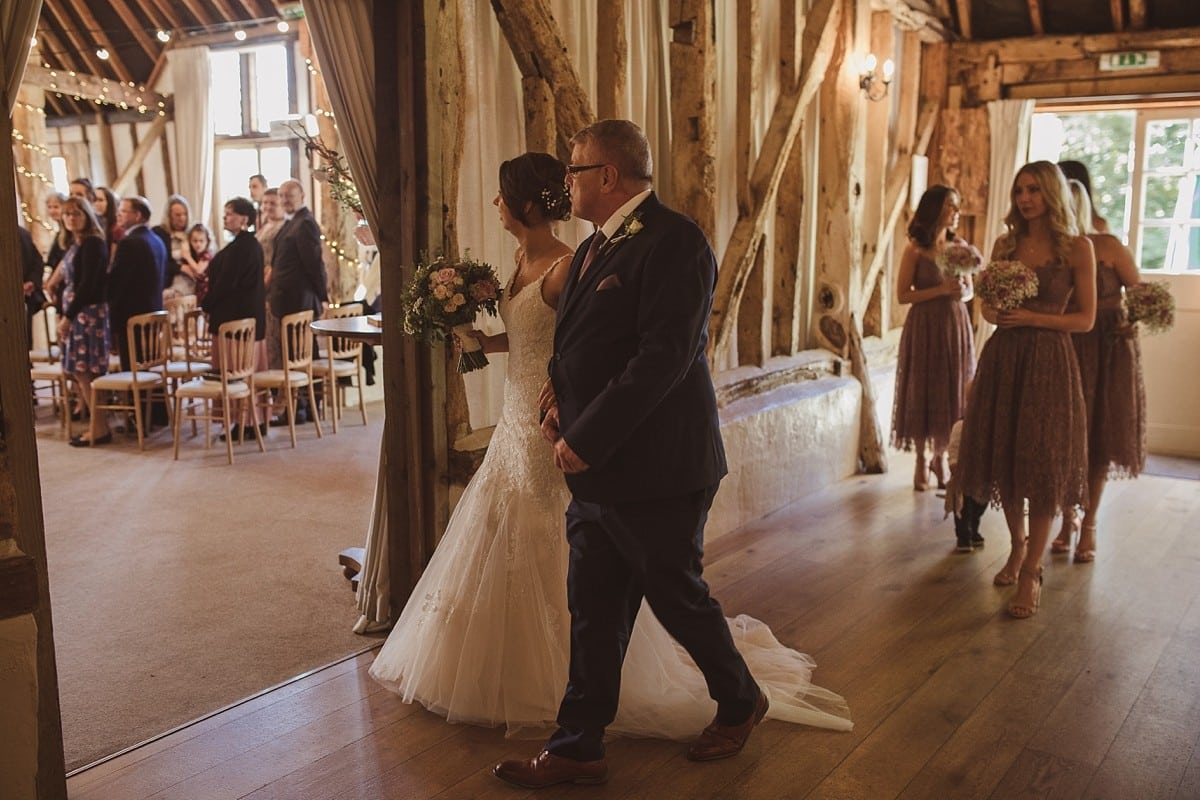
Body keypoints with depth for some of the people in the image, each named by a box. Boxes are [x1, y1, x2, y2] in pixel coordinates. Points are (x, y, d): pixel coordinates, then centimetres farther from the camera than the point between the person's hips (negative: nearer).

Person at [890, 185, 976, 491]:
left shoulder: (959, 246, 7)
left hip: (956, 327, 4)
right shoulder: (915, 249, -6)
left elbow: (970, 288, 14)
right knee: (923, 394, 2)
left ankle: (941, 458, 21)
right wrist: (941, 290, -18)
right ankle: (921, 462, 13)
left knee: (952, 394, 7)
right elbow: (903, 295, -9)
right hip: (925, 328, -4)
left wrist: (962, 293, -9)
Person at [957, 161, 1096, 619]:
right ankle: (1018, 546, 31)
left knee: (1043, 465, -3)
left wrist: (1032, 318, -15)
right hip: (1001, 357, 4)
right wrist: (992, 313, -8)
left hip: (1048, 361, -4)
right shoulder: (1005, 244, 9)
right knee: (1002, 457, 9)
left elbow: (1086, 319, -3)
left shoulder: (1077, 248, -2)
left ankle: (1031, 573, 6)